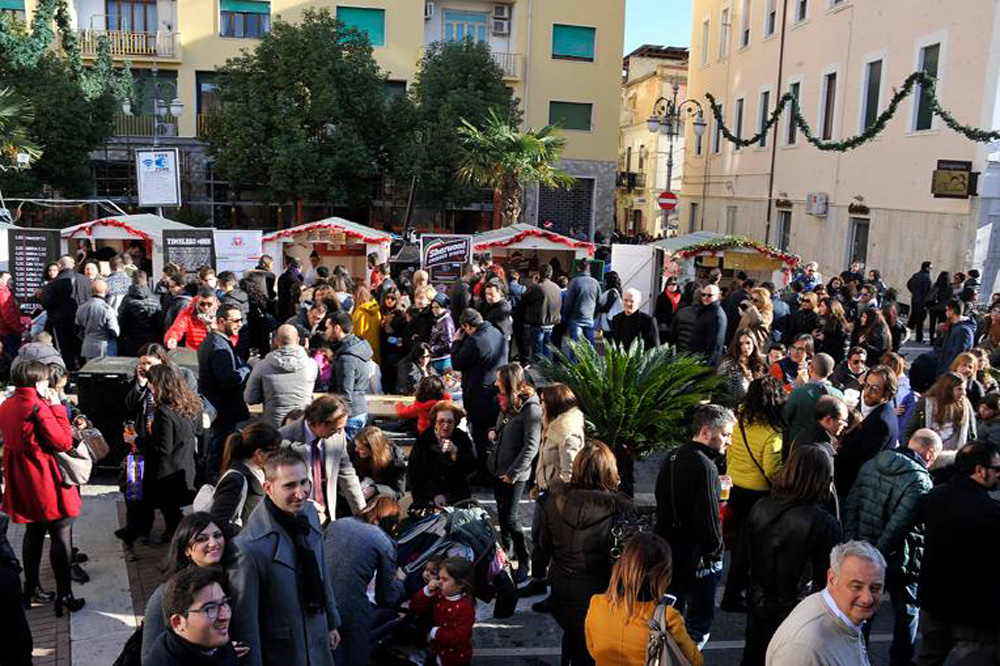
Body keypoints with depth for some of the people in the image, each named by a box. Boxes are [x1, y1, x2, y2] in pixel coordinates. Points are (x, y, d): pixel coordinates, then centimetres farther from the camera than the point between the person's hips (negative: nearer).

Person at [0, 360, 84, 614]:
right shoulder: (38, 408, -22)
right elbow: (64, 442, -19)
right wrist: (57, 407, -14)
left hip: (22, 483, 8)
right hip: (46, 481, -8)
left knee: (34, 532, 21)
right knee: (61, 536, 1)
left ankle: (32, 590, 32)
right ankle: (64, 596, 5)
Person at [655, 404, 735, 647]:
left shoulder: (672, 457, 5)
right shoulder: (704, 467, -22)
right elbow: (709, 517, -21)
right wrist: (715, 551, -6)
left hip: (668, 551, 9)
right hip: (698, 558, -9)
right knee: (699, 621, 4)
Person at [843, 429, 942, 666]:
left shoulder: (870, 465, 0)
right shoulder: (920, 482, -21)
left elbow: (850, 507, 0)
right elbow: (898, 526, -26)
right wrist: (878, 554, -16)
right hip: (898, 560, -5)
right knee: (907, 612, 19)